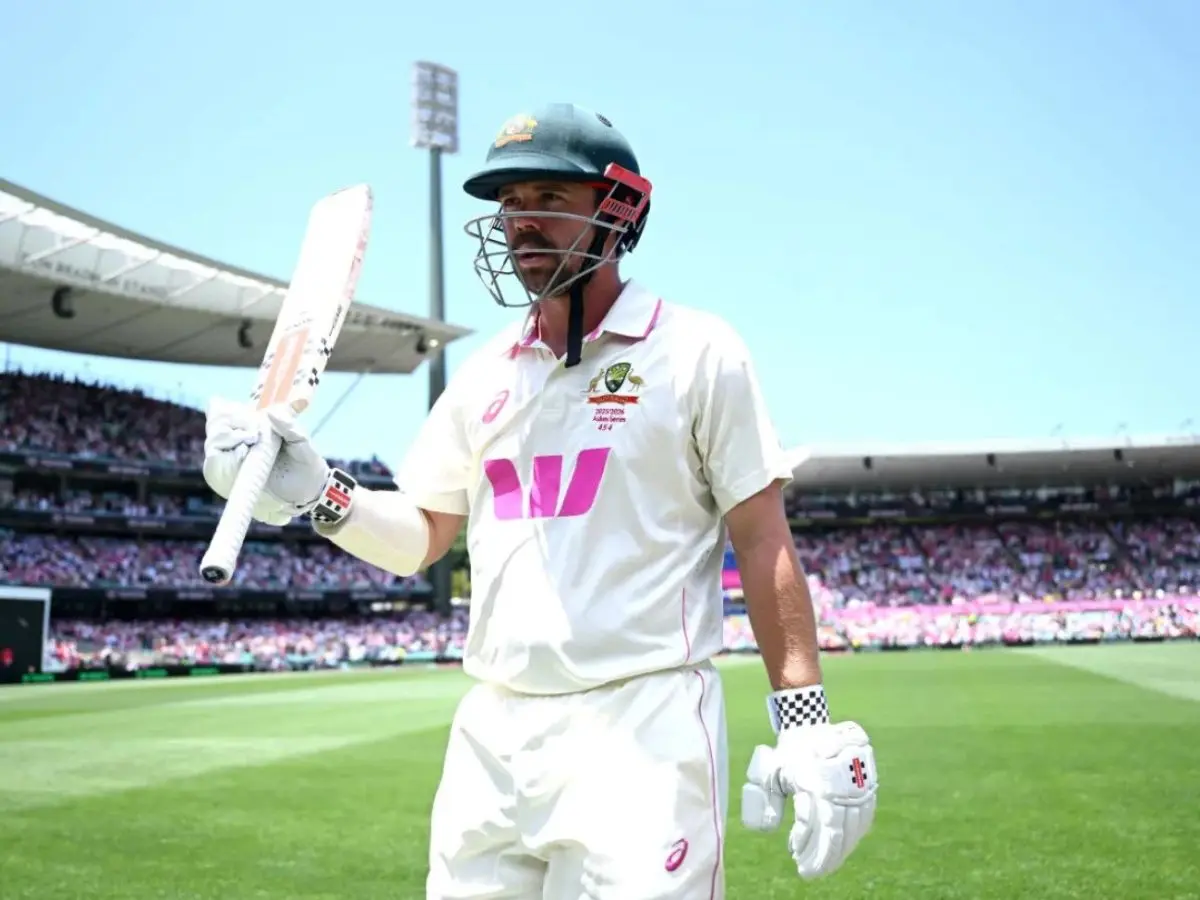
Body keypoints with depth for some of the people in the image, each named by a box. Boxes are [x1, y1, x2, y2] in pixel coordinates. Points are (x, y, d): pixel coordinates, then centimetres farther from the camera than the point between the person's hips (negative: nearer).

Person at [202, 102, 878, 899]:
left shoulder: (696, 351, -1)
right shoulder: (485, 374, 14)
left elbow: (764, 543, -2)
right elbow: (416, 540, 18)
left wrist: (806, 722, -9)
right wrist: (315, 495, -1)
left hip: (642, 728, -5)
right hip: (493, 735, 5)